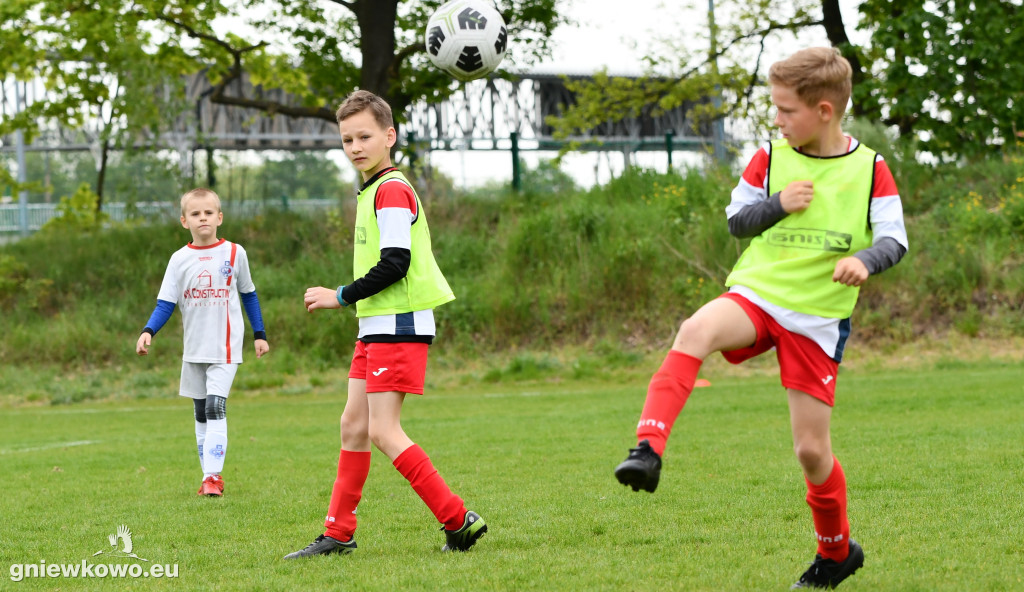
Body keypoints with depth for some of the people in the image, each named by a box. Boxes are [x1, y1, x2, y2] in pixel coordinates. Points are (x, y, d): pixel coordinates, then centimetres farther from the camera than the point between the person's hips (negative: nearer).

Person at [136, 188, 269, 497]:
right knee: (201, 414, 10)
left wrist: (259, 334, 12)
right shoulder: (179, 259, 2)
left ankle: (213, 477, -19)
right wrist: (148, 332, -17)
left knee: (215, 407, -17)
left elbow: (248, 294, 11)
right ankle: (209, 475, 18)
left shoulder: (234, 253, -1)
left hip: (225, 347, -4)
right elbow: (165, 303, -1)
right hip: (194, 350, 4)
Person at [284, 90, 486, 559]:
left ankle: (458, 521, -10)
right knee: (353, 426, 10)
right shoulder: (372, 191, 19)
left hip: (398, 326, -10)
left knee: (383, 431, -13)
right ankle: (338, 534, 15)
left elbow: (394, 264, -20)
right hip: (376, 327, 10)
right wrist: (350, 299, 16)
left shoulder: (391, 190, -13)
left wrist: (342, 296, -12)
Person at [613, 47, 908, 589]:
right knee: (697, 330, -35)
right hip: (757, 292, 1)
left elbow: (894, 240, -1)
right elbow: (736, 220, 9)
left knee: (812, 449, 2)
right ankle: (648, 451, -44)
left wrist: (864, 260, -23)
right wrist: (779, 204, -10)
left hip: (819, 317, -1)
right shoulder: (771, 158, 4)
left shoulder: (870, 169, -2)